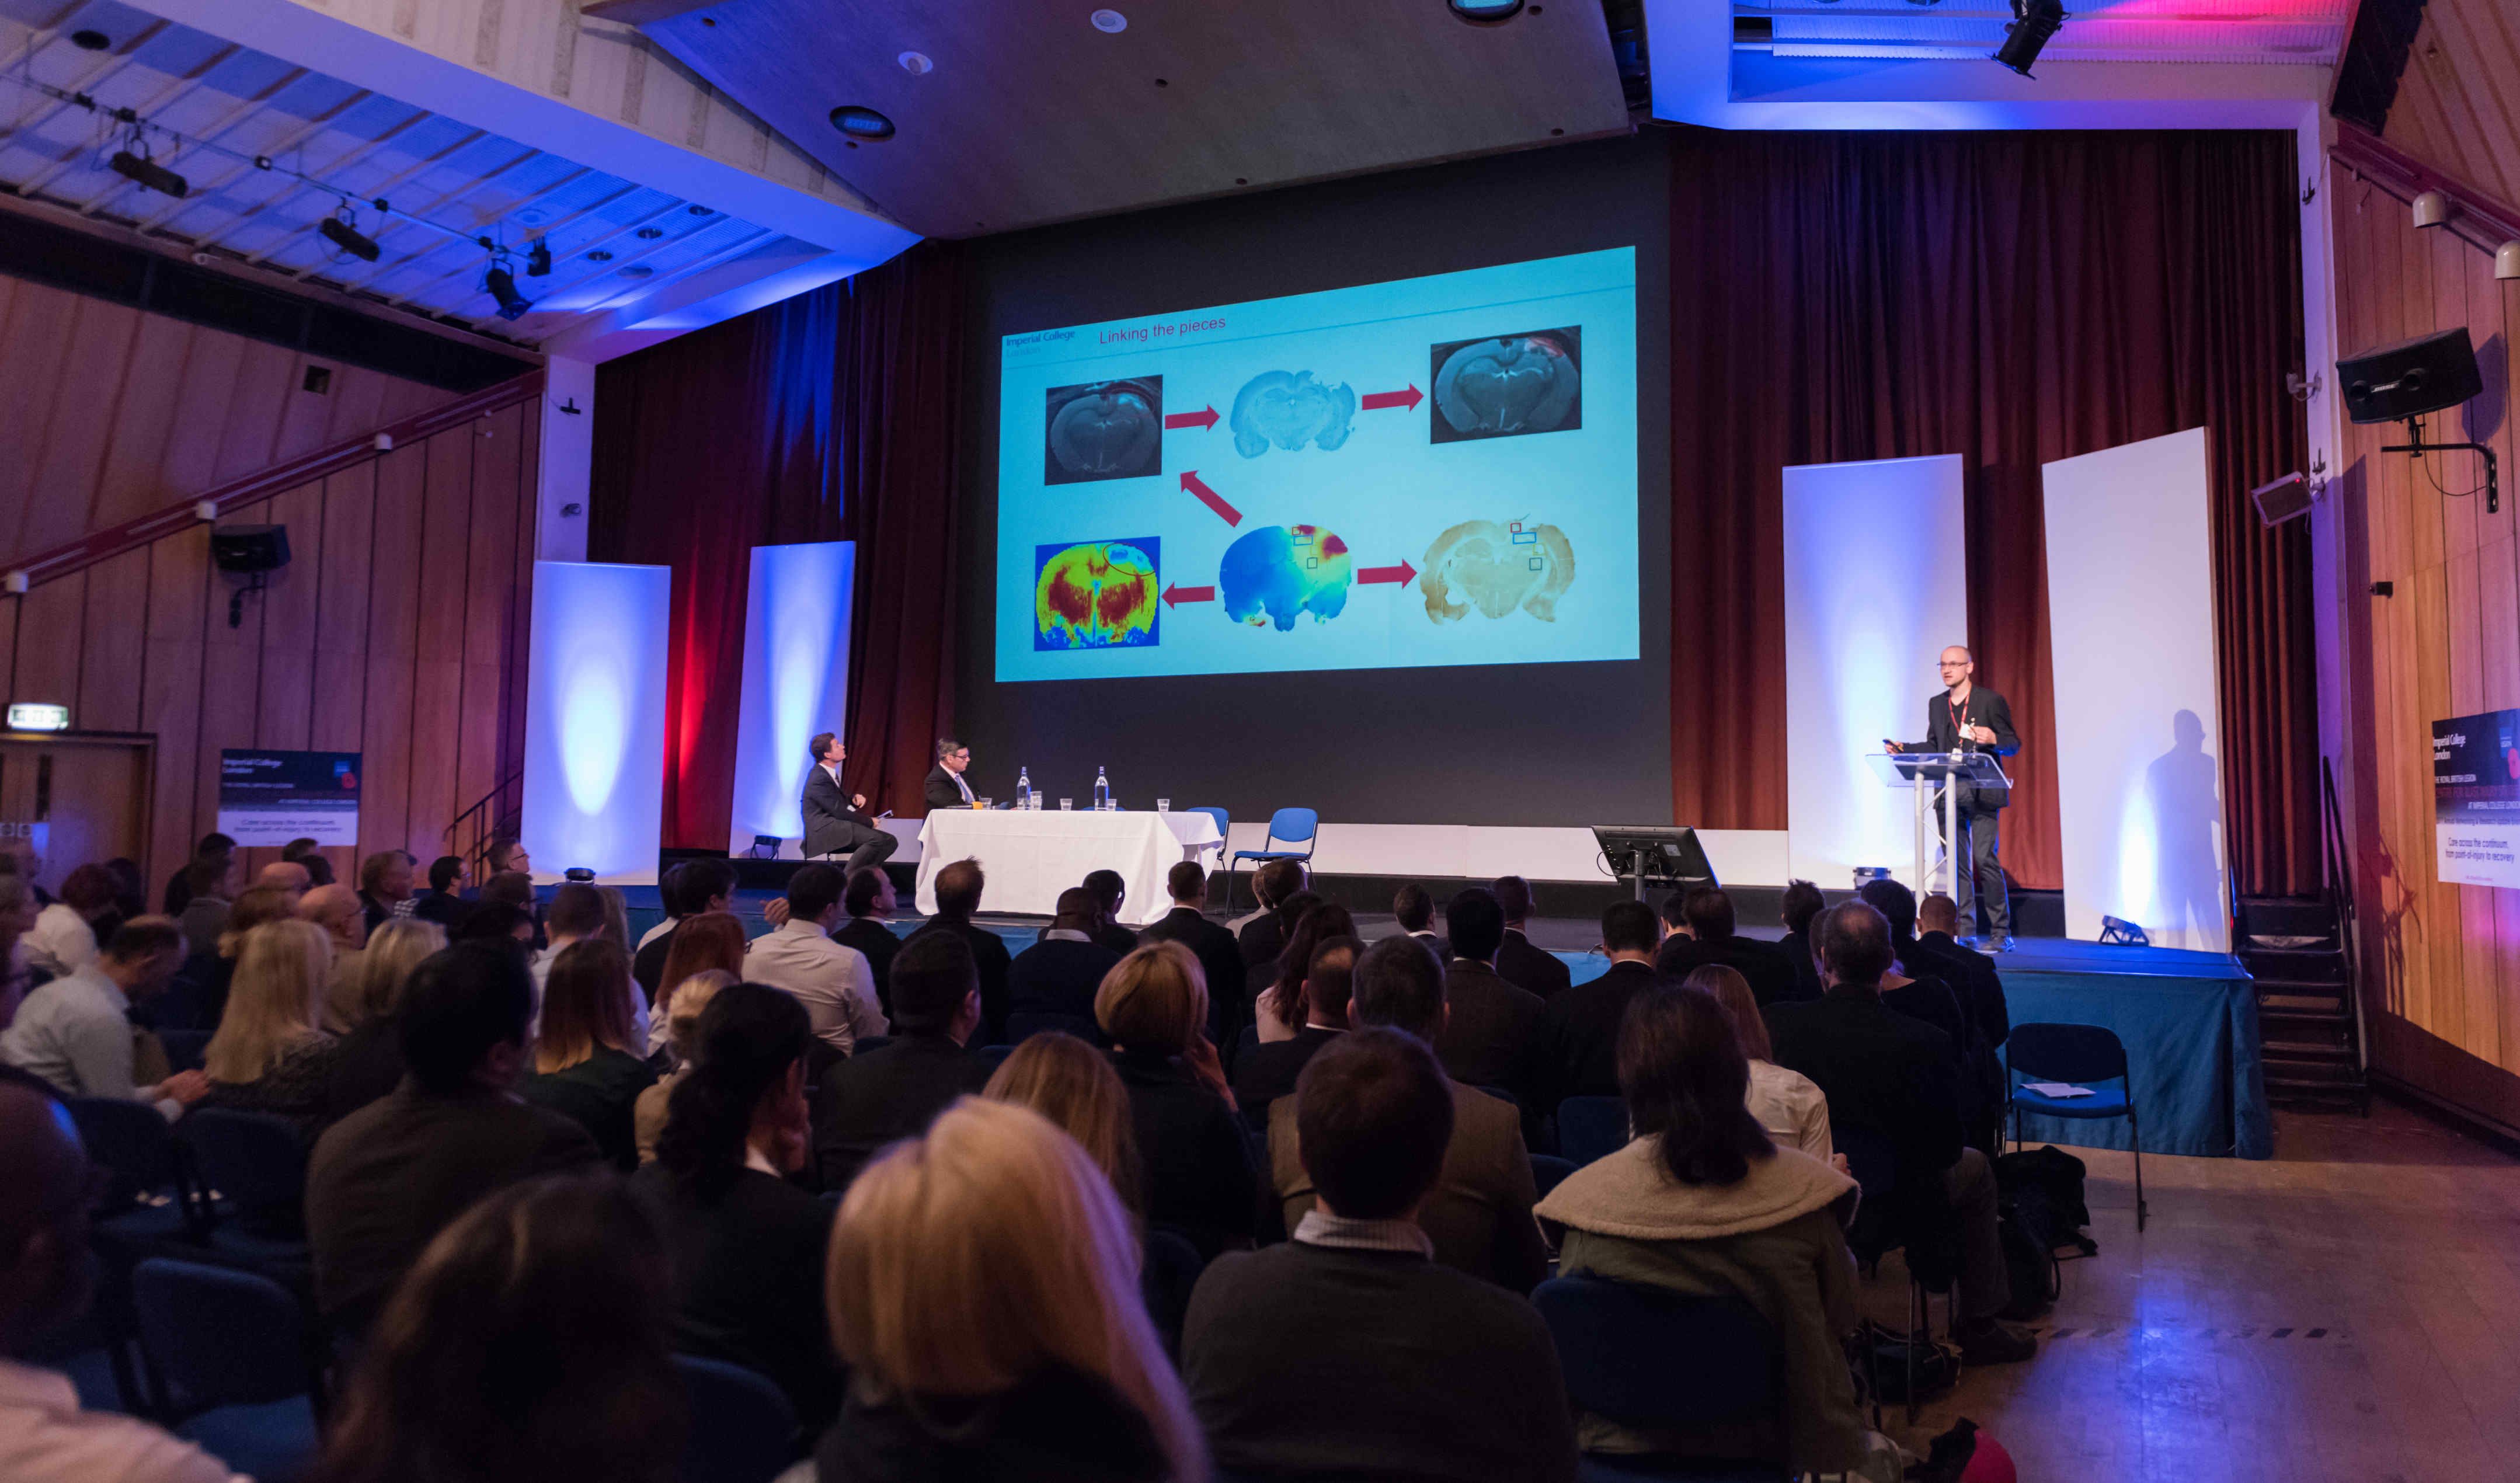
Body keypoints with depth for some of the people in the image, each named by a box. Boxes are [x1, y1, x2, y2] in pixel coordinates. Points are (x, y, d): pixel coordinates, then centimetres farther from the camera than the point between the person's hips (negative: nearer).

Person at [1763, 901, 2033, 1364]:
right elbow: (1946, 1151, -11)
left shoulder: (1779, 1023, -19)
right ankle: (1980, 1330, 34)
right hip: (1897, 1213, -3)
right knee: (1976, 1169, 27)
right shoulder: (1927, 1043, -23)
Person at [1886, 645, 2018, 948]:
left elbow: (2013, 744, -1)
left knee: (1985, 859, -9)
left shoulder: (1991, 700, -2)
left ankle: (2000, 933, -1)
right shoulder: (1937, 704, 14)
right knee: (1956, 862, 7)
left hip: (1982, 792, -5)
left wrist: (1993, 739, -22)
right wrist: (1904, 748, 5)